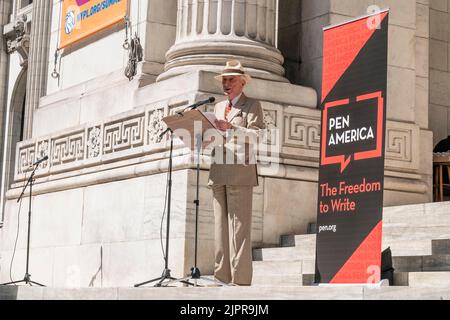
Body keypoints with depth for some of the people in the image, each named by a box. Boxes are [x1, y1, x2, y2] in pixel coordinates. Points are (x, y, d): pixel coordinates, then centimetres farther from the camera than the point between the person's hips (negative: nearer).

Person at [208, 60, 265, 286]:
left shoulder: (252, 106, 7)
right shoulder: (218, 107, 26)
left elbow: (256, 134, -7)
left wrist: (231, 128, -19)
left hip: (240, 172, -6)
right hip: (218, 173, 6)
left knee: (238, 225, -11)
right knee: (220, 225, 3)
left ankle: (240, 278, -12)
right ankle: (223, 277, 5)